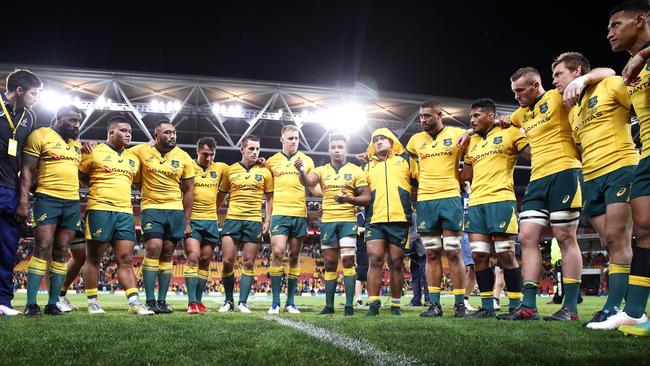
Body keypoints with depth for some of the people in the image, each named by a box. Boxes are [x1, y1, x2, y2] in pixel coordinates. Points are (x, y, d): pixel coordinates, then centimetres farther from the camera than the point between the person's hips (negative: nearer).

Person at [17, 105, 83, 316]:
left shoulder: (77, 143, 18)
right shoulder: (41, 136, -1)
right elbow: (27, 170, -6)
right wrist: (24, 201, -14)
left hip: (73, 203, 6)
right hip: (47, 199, -5)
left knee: (61, 252, 3)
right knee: (43, 248, -13)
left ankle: (52, 303, 7)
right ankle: (31, 304, -10)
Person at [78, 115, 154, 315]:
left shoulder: (133, 158, 17)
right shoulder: (94, 152, 1)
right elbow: (79, 176, 4)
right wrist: (100, 188, 2)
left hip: (125, 212, 5)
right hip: (100, 210, -5)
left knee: (126, 259, 1)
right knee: (94, 258, 3)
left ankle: (134, 303, -3)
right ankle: (92, 302, 11)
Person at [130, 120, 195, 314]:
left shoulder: (184, 157, 2)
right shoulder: (142, 151, -3)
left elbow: (188, 190, 6)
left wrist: (187, 221, 4)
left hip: (176, 210, 2)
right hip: (151, 209, -2)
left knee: (167, 254, 5)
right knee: (153, 248, -16)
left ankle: (162, 301, 11)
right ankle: (150, 301, -10)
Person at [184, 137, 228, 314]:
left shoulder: (221, 168, 9)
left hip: (211, 221, 4)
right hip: (192, 219, -4)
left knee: (205, 261, 7)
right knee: (193, 257, -13)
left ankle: (198, 301, 15)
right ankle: (192, 302, -11)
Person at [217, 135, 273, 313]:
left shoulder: (264, 172, 6)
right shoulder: (230, 170, 7)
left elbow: (269, 198, 11)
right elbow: (221, 195, 15)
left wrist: (268, 221, 3)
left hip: (254, 221, 0)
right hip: (232, 219, 0)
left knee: (248, 263, 2)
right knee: (227, 261, -4)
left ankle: (243, 302, 10)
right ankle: (228, 300, 13)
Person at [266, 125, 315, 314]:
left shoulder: (307, 161, 11)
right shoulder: (272, 161, 9)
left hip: (300, 214, 1)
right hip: (280, 213, -1)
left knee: (294, 257, 5)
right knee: (277, 253, -13)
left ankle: (290, 302, 11)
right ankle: (275, 302, -6)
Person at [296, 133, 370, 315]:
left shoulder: (356, 171, 2)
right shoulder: (322, 170, 8)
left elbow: (367, 198, -1)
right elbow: (308, 182, -13)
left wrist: (349, 199, -20)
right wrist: (302, 171, -36)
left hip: (348, 220, -3)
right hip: (327, 221, 3)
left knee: (347, 260, -10)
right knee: (330, 263, 7)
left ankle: (349, 305, -4)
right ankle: (329, 305, 14)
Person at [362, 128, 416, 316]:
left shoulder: (406, 160, 14)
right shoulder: (368, 166, 20)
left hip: (399, 219, -1)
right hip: (375, 220, 1)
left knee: (396, 263, 3)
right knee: (375, 260, -9)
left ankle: (395, 305, 11)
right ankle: (373, 304, -6)